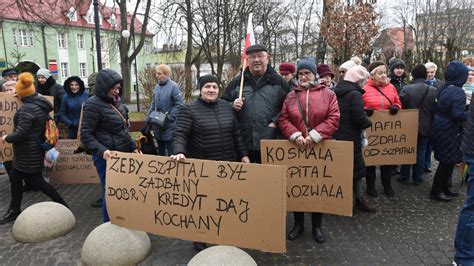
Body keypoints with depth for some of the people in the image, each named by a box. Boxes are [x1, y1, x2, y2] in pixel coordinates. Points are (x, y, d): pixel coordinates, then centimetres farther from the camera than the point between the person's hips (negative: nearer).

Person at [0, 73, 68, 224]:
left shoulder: (27, 108, -24)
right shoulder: (41, 103, 2)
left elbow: (20, 134, -25)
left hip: (28, 153, -9)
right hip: (34, 149, 9)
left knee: (36, 181, 3)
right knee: (15, 178, 19)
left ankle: (62, 207, 13)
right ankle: (14, 211, 32)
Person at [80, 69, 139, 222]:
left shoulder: (116, 101, 8)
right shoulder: (93, 104, -14)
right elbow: (86, 135, -15)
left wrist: (132, 147, 14)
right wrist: (102, 151, -27)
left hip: (123, 153, 7)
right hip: (107, 157, -7)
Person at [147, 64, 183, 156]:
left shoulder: (174, 86, -14)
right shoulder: (157, 87, 10)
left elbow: (179, 104, -18)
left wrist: (169, 117, -19)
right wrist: (149, 115, 8)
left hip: (169, 125, -7)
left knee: (171, 152, 0)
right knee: (160, 150, 20)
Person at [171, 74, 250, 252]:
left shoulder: (226, 107, 9)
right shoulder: (189, 110, -7)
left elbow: (236, 133, 13)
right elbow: (180, 134, -14)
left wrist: (243, 155, 9)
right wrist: (179, 152, -32)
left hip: (227, 164, 5)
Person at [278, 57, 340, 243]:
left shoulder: (328, 94, 2)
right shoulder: (291, 96, 7)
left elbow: (333, 119, -7)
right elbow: (283, 119, 1)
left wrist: (314, 136, -17)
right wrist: (295, 135, -16)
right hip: (295, 148, 2)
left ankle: (317, 226, 25)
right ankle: (298, 224, 26)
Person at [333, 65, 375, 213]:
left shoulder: (335, 92, 8)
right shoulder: (355, 94, -15)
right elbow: (359, 118, -21)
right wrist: (368, 122, -2)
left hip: (334, 136, 7)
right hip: (350, 138, -7)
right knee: (356, 167, 6)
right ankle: (359, 199, 15)